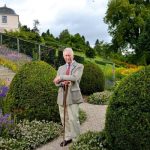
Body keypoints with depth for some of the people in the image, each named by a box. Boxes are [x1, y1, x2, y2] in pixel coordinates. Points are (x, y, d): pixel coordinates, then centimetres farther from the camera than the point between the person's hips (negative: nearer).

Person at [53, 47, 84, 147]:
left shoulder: (79, 66, 0)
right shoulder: (61, 68, 16)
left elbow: (75, 77, -18)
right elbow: (56, 82, 8)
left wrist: (61, 77, -17)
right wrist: (62, 83, -14)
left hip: (73, 96, -5)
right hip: (62, 96, 5)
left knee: (73, 119, -7)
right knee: (64, 119, 10)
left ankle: (77, 140, 6)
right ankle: (68, 137, 24)